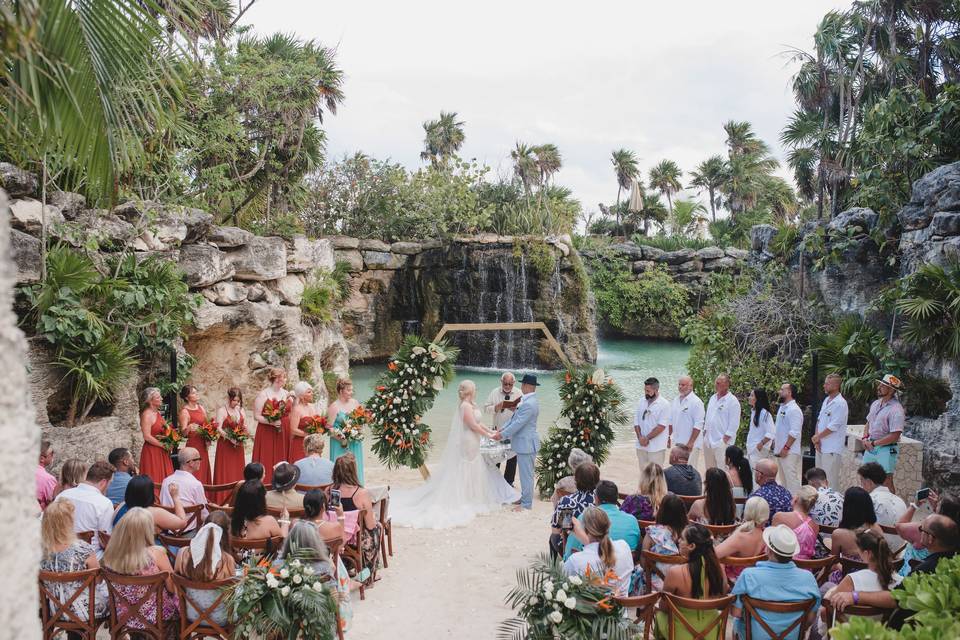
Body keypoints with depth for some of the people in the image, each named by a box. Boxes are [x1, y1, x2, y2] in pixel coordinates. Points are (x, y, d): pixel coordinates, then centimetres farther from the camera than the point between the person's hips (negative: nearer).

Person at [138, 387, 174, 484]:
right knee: (155, 483, -4)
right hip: (152, 452, -8)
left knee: (164, 481, 7)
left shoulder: (157, 413, 11)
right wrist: (164, 445, -14)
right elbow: (147, 437, -19)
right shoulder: (147, 415, -14)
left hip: (161, 453, 8)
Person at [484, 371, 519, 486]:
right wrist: (497, 407, -21)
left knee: (512, 458, 8)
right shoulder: (494, 393, -1)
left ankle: (509, 481, 23)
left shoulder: (518, 394, -3)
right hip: (497, 430, 1)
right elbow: (486, 408, -4)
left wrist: (515, 409, -29)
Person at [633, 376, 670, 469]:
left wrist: (647, 438, -13)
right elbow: (636, 422, 6)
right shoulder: (641, 402, 8)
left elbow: (661, 426, -14)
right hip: (641, 445, 5)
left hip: (656, 447, -5)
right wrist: (640, 437, -8)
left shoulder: (664, 404, -9)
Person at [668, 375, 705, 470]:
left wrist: (691, 442, -19)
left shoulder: (696, 402, -12)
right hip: (677, 443, 7)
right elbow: (671, 421, 18)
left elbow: (698, 425, -16)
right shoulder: (675, 400, 11)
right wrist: (668, 437, 14)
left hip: (691, 444, -7)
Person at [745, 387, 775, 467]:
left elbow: (771, 433, -20)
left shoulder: (764, 414, -15)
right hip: (751, 449, 9)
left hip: (759, 449, -9)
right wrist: (748, 445, 15)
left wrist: (761, 444, -16)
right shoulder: (753, 412, 13)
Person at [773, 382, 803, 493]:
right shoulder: (782, 407, 14)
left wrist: (786, 448, -21)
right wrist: (775, 443, 15)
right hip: (781, 451, 10)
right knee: (783, 478, 16)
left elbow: (794, 432, -21)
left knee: (791, 477, -8)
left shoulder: (794, 410, -16)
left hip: (789, 451, -10)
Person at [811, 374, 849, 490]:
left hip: (832, 448, -9)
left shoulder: (840, 403, -15)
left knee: (831, 479, -7)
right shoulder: (826, 400, 14)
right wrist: (817, 438, 1)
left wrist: (818, 437, -7)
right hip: (821, 446, 9)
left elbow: (833, 426, -19)